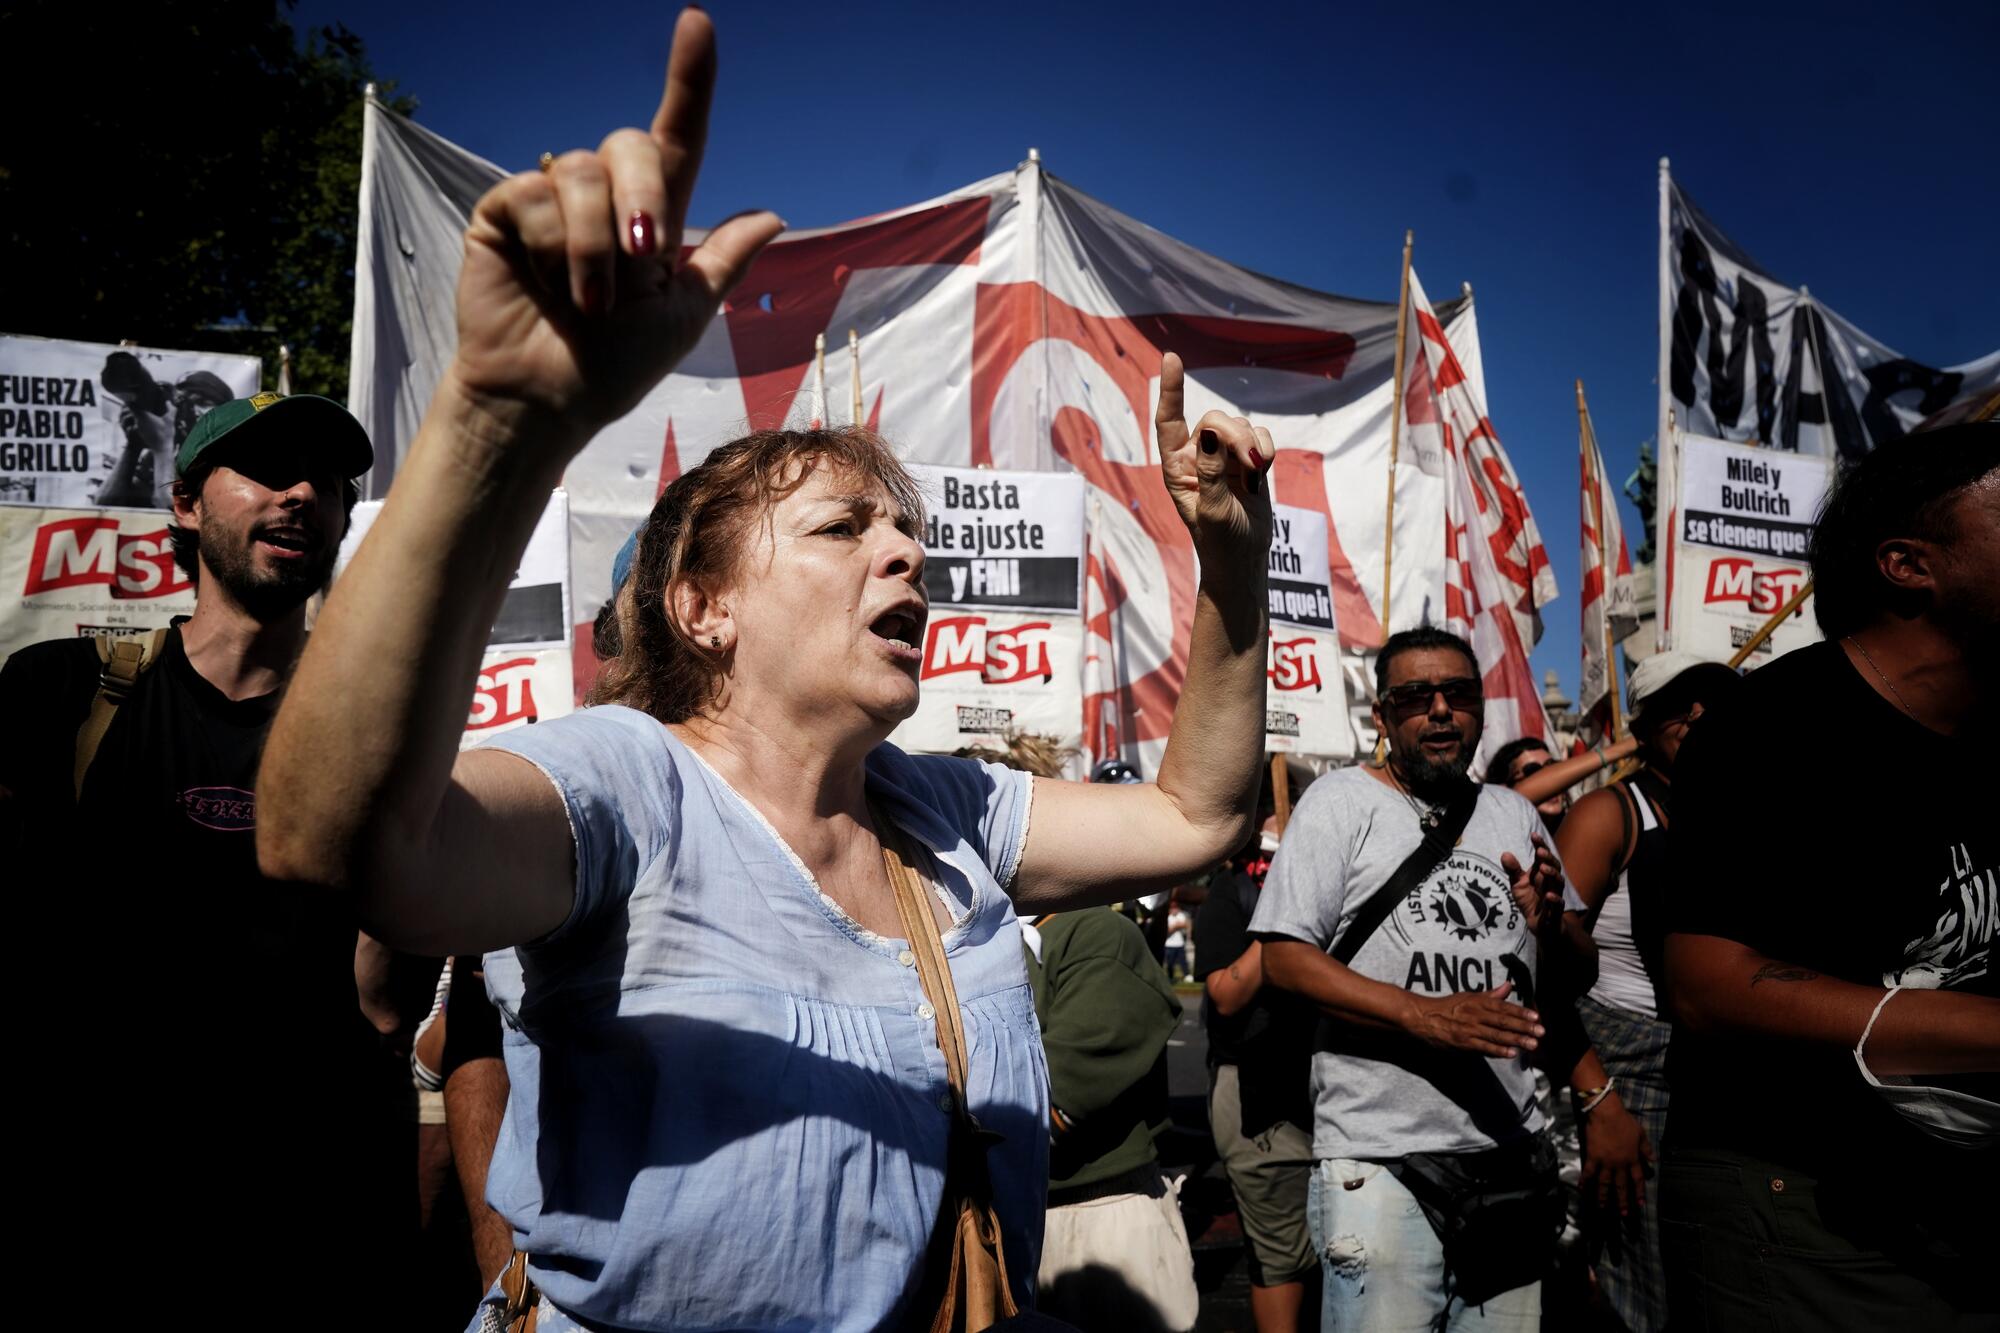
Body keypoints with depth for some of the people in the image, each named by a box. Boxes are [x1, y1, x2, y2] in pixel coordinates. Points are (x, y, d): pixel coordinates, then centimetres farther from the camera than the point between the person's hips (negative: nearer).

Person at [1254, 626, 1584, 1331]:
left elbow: (1568, 982, 17)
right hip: (1382, 1163, -5)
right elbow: (1284, 957, -12)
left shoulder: (1514, 815, 13)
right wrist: (1423, 1014, -23)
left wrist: (1548, 928, -6)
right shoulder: (1341, 802, -3)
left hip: (1514, 1155, 5)